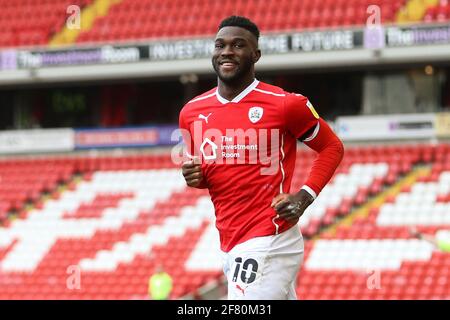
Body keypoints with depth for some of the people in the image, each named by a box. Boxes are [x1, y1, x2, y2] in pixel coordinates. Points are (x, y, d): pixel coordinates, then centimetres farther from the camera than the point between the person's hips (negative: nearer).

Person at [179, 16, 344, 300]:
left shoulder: (285, 105, -6)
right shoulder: (192, 112, 10)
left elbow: (332, 147, 5)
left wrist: (305, 196, -8)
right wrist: (195, 177, 1)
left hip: (269, 242, -6)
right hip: (230, 245, 7)